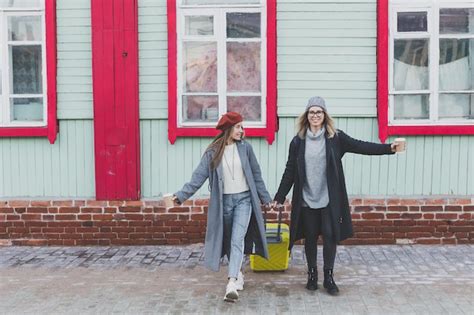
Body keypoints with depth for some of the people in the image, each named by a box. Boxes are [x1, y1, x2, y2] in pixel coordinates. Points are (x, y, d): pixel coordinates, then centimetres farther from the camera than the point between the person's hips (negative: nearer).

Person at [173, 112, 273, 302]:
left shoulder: (245, 147, -1)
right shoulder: (212, 152, -3)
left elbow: (256, 174, 7)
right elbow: (199, 176, -7)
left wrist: (265, 198, 11)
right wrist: (182, 195, -18)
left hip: (244, 199, -1)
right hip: (224, 201, 1)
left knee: (237, 240, -13)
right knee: (228, 241, 12)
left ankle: (232, 283, -18)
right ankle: (238, 274, 31)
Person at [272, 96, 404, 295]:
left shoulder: (335, 137, -1)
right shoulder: (298, 141, 1)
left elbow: (360, 146, -8)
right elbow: (290, 171, 3)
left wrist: (389, 148, -20)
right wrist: (279, 197, 3)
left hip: (329, 199, -1)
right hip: (306, 199, 1)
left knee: (330, 236, 2)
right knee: (310, 237, 10)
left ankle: (328, 277, 17)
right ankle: (312, 274, 27)